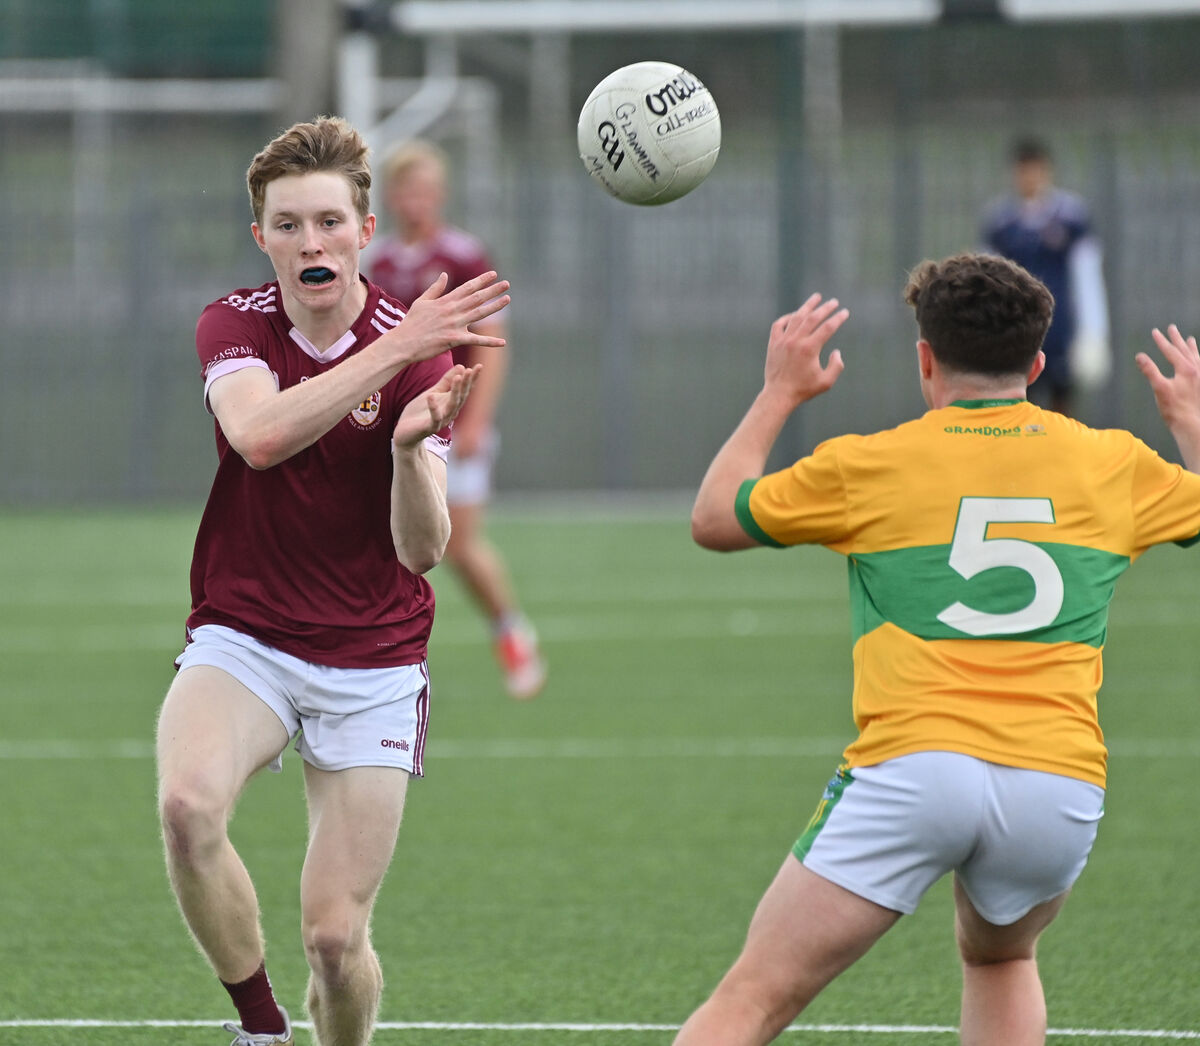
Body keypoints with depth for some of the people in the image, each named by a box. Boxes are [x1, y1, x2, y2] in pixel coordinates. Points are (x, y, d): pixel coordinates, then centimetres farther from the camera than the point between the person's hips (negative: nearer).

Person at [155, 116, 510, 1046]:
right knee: (188, 803, -32)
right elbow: (259, 435, -28)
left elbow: (423, 549, -15)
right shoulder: (234, 325, -4)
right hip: (242, 638, 0)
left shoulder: (418, 349, -6)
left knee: (335, 936, -6)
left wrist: (410, 445, -35)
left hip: (371, 666, 0)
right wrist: (392, 350, -35)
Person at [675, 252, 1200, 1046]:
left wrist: (779, 393, 34)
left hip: (912, 766, -3)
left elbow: (715, 519, 23)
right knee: (1000, 959, 32)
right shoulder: (1113, 465, 13)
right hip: (1061, 786, 3)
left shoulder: (867, 466, 9)